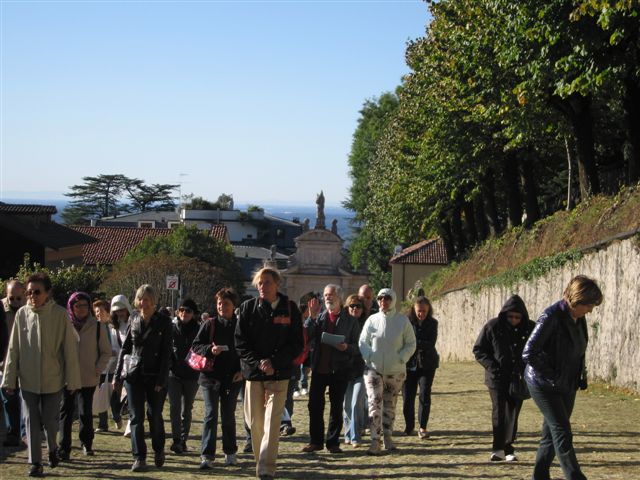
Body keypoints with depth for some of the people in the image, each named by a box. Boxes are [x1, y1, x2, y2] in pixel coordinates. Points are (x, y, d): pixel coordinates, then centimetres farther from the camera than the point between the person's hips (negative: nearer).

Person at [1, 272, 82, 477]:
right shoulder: (22, 314, -3)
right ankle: (35, 462, 11)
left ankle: (53, 448, 35)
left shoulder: (60, 314, -10)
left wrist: (72, 380, -6)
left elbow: (69, 349, -6)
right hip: (28, 379, 2)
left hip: (53, 379, -2)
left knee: (50, 421, 7)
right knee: (31, 422, 3)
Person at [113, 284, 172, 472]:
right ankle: (139, 457, 4)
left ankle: (158, 451, 26)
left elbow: (166, 353, -7)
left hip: (155, 375, -3)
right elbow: (125, 348, 11)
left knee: (155, 416, 3)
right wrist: (117, 375, 8)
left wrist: (161, 380, -13)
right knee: (136, 416, -1)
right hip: (133, 374, 3)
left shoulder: (163, 321, -5)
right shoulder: (133, 319, 6)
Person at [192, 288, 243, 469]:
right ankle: (207, 456, -6)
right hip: (211, 376, -1)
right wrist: (210, 349, -16)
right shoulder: (210, 324, 0)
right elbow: (195, 346, 2)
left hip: (232, 378, 1)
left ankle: (230, 453, 23)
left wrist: (242, 370, -3)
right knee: (211, 414, -7)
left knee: (228, 416, 10)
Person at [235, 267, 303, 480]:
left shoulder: (290, 308, 0)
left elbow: (296, 344, 0)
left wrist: (273, 362, -11)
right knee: (255, 421, 7)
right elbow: (240, 343, 1)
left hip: (279, 374, -2)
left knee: (272, 422, -10)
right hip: (253, 372, 2)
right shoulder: (248, 308, 3)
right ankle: (260, 460, 24)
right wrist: (258, 363, -12)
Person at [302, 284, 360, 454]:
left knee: (337, 407, 4)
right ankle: (315, 441, 12)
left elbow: (357, 346, 2)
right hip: (319, 368, 2)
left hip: (339, 370, -2)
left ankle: (333, 442, 13)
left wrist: (346, 347, -17)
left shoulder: (350, 321, 4)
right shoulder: (318, 318, 10)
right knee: (315, 405, 2)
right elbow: (306, 337, -4)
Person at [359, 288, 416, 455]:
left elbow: (411, 344, 4)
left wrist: (401, 358, -11)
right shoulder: (372, 320, 1)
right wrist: (369, 357, -11)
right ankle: (375, 441, -13)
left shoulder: (402, 321, -1)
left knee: (390, 405, 11)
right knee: (374, 403, -11)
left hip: (395, 370, 1)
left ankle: (388, 437, 25)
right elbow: (363, 342, 6)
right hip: (373, 369, -1)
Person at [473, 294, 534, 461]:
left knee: (513, 414, 5)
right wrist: (491, 366, -13)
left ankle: (508, 449, 15)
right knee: (499, 412, -8)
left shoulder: (530, 329, 0)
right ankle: (498, 449, -1)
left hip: (518, 379, 2)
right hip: (498, 378, -2)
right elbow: (478, 349, 1)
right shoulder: (493, 327, -5)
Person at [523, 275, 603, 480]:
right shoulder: (551, 317, -20)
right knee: (562, 433, -11)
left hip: (567, 386, 8)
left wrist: (581, 376, 10)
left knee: (552, 433, 13)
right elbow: (529, 353, -23)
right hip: (543, 385, -8)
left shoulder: (579, 318, 5)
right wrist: (552, 377, -17)